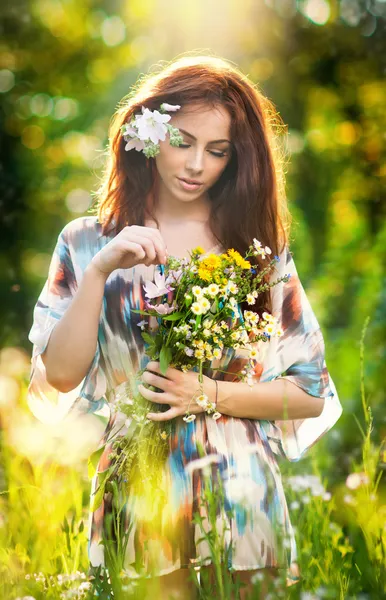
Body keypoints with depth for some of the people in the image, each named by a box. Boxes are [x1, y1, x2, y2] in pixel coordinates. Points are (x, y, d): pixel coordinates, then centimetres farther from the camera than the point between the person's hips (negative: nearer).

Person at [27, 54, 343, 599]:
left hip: (239, 498, 1)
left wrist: (211, 394, -12)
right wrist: (99, 269, -16)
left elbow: (311, 394, 1)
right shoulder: (87, 243, 3)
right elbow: (61, 375, -8)